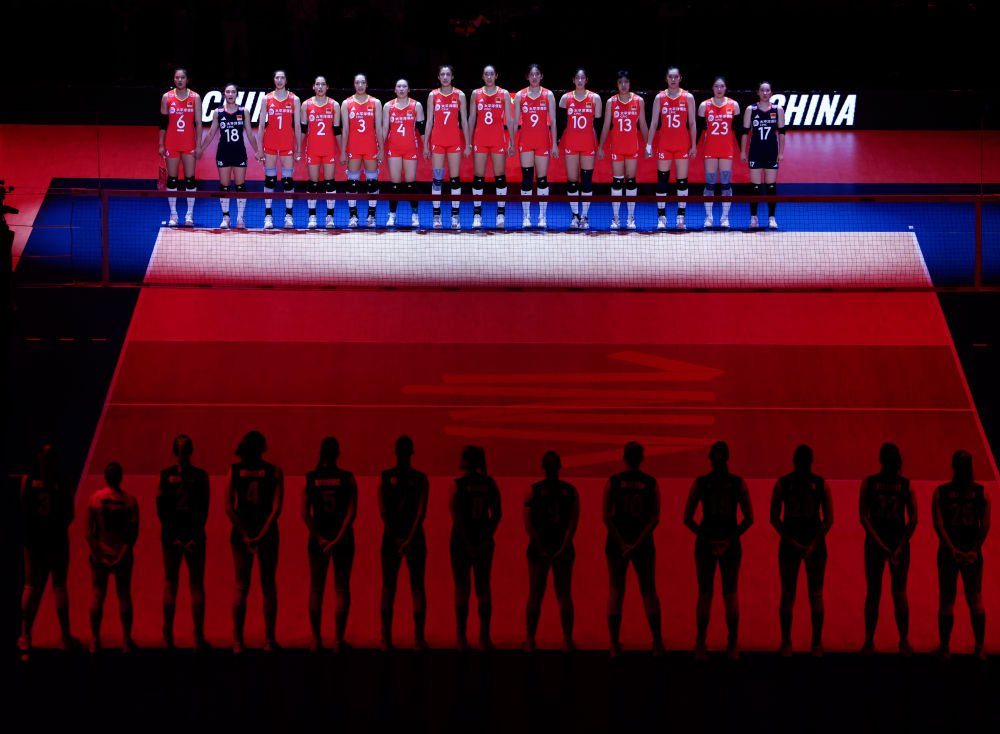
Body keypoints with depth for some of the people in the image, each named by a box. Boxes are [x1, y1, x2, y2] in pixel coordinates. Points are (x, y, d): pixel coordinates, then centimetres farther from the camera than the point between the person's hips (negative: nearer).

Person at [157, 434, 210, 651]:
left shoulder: (164, 475, -2)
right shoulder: (201, 475, -2)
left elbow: (161, 510, -5)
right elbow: (204, 510, -6)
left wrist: (172, 537, -5)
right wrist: (195, 538, -8)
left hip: (170, 536, 0)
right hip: (195, 534, 0)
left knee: (170, 585, 8)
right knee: (197, 586, 6)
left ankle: (168, 638, 5)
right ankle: (199, 638, 2)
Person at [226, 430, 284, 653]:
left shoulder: (234, 470, 0)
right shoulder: (274, 471, -3)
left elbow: (229, 507, -7)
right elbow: (276, 508, -12)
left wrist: (245, 536, -9)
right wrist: (262, 535, -14)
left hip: (242, 532, 1)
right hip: (267, 532, -1)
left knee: (241, 586, 5)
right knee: (268, 586, 10)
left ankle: (238, 641, 1)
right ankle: (269, 639, 9)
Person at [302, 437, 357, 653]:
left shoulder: (310, 478, -2)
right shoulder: (348, 478, -4)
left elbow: (305, 513, -8)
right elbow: (352, 512, -12)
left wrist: (319, 538, -8)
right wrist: (338, 540, -13)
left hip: (318, 538, 1)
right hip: (344, 538, -1)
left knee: (316, 588, 8)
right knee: (342, 588, 5)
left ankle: (316, 639, 5)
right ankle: (339, 639, 0)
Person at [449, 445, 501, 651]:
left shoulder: (457, 485, -10)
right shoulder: (490, 483, 2)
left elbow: (456, 517, -14)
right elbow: (496, 514, -3)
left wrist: (468, 544, -12)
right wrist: (487, 540, -7)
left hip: (461, 541, -3)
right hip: (484, 540, 3)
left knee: (462, 589, 2)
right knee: (483, 588, 8)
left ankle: (461, 638, 2)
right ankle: (484, 637, 6)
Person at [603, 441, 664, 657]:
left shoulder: (612, 482, -4)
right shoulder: (651, 484, -2)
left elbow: (606, 516, -10)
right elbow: (655, 519, -8)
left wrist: (622, 544, -12)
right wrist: (637, 545, -12)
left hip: (617, 542, -1)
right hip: (643, 543, 1)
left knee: (616, 591, 4)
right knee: (649, 591, 12)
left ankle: (615, 644, -2)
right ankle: (657, 643, 12)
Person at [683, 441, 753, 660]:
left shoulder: (699, 483, -5)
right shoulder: (740, 483, -4)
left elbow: (687, 518, -7)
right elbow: (749, 518, -5)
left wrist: (707, 540, -6)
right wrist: (729, 540, -7)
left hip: (704, 543, 0)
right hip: (732, 544, 0)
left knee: (705, 594, 10)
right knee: (730, 594, 12)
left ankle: (701, 646, 6)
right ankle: (733, 646, 9)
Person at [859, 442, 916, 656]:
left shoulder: (868, 483, -7)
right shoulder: (906, 485, -4)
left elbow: (863, 518, -11)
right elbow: (913, 520, -9)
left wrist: (879, 544, -13)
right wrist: (900, 547, -9)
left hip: (874, 543, 0)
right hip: (900, 542, 0)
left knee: (873, 594, 8)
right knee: (899, 592, 8)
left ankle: (869, 643, 9)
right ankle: (904, 643, 8)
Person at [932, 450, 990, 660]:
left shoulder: (940, 492, -6)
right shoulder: (982, 492, -3)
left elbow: (938, 524, -14)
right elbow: (985, 525, -10)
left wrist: (952, 550, -18)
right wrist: (974, 550, -13)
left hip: (948, 552, -1)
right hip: (973, 551, 1)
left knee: (947, 600, 7)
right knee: (975, 599, 11)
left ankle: (945, 647, 9)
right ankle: (980, 648, 11)